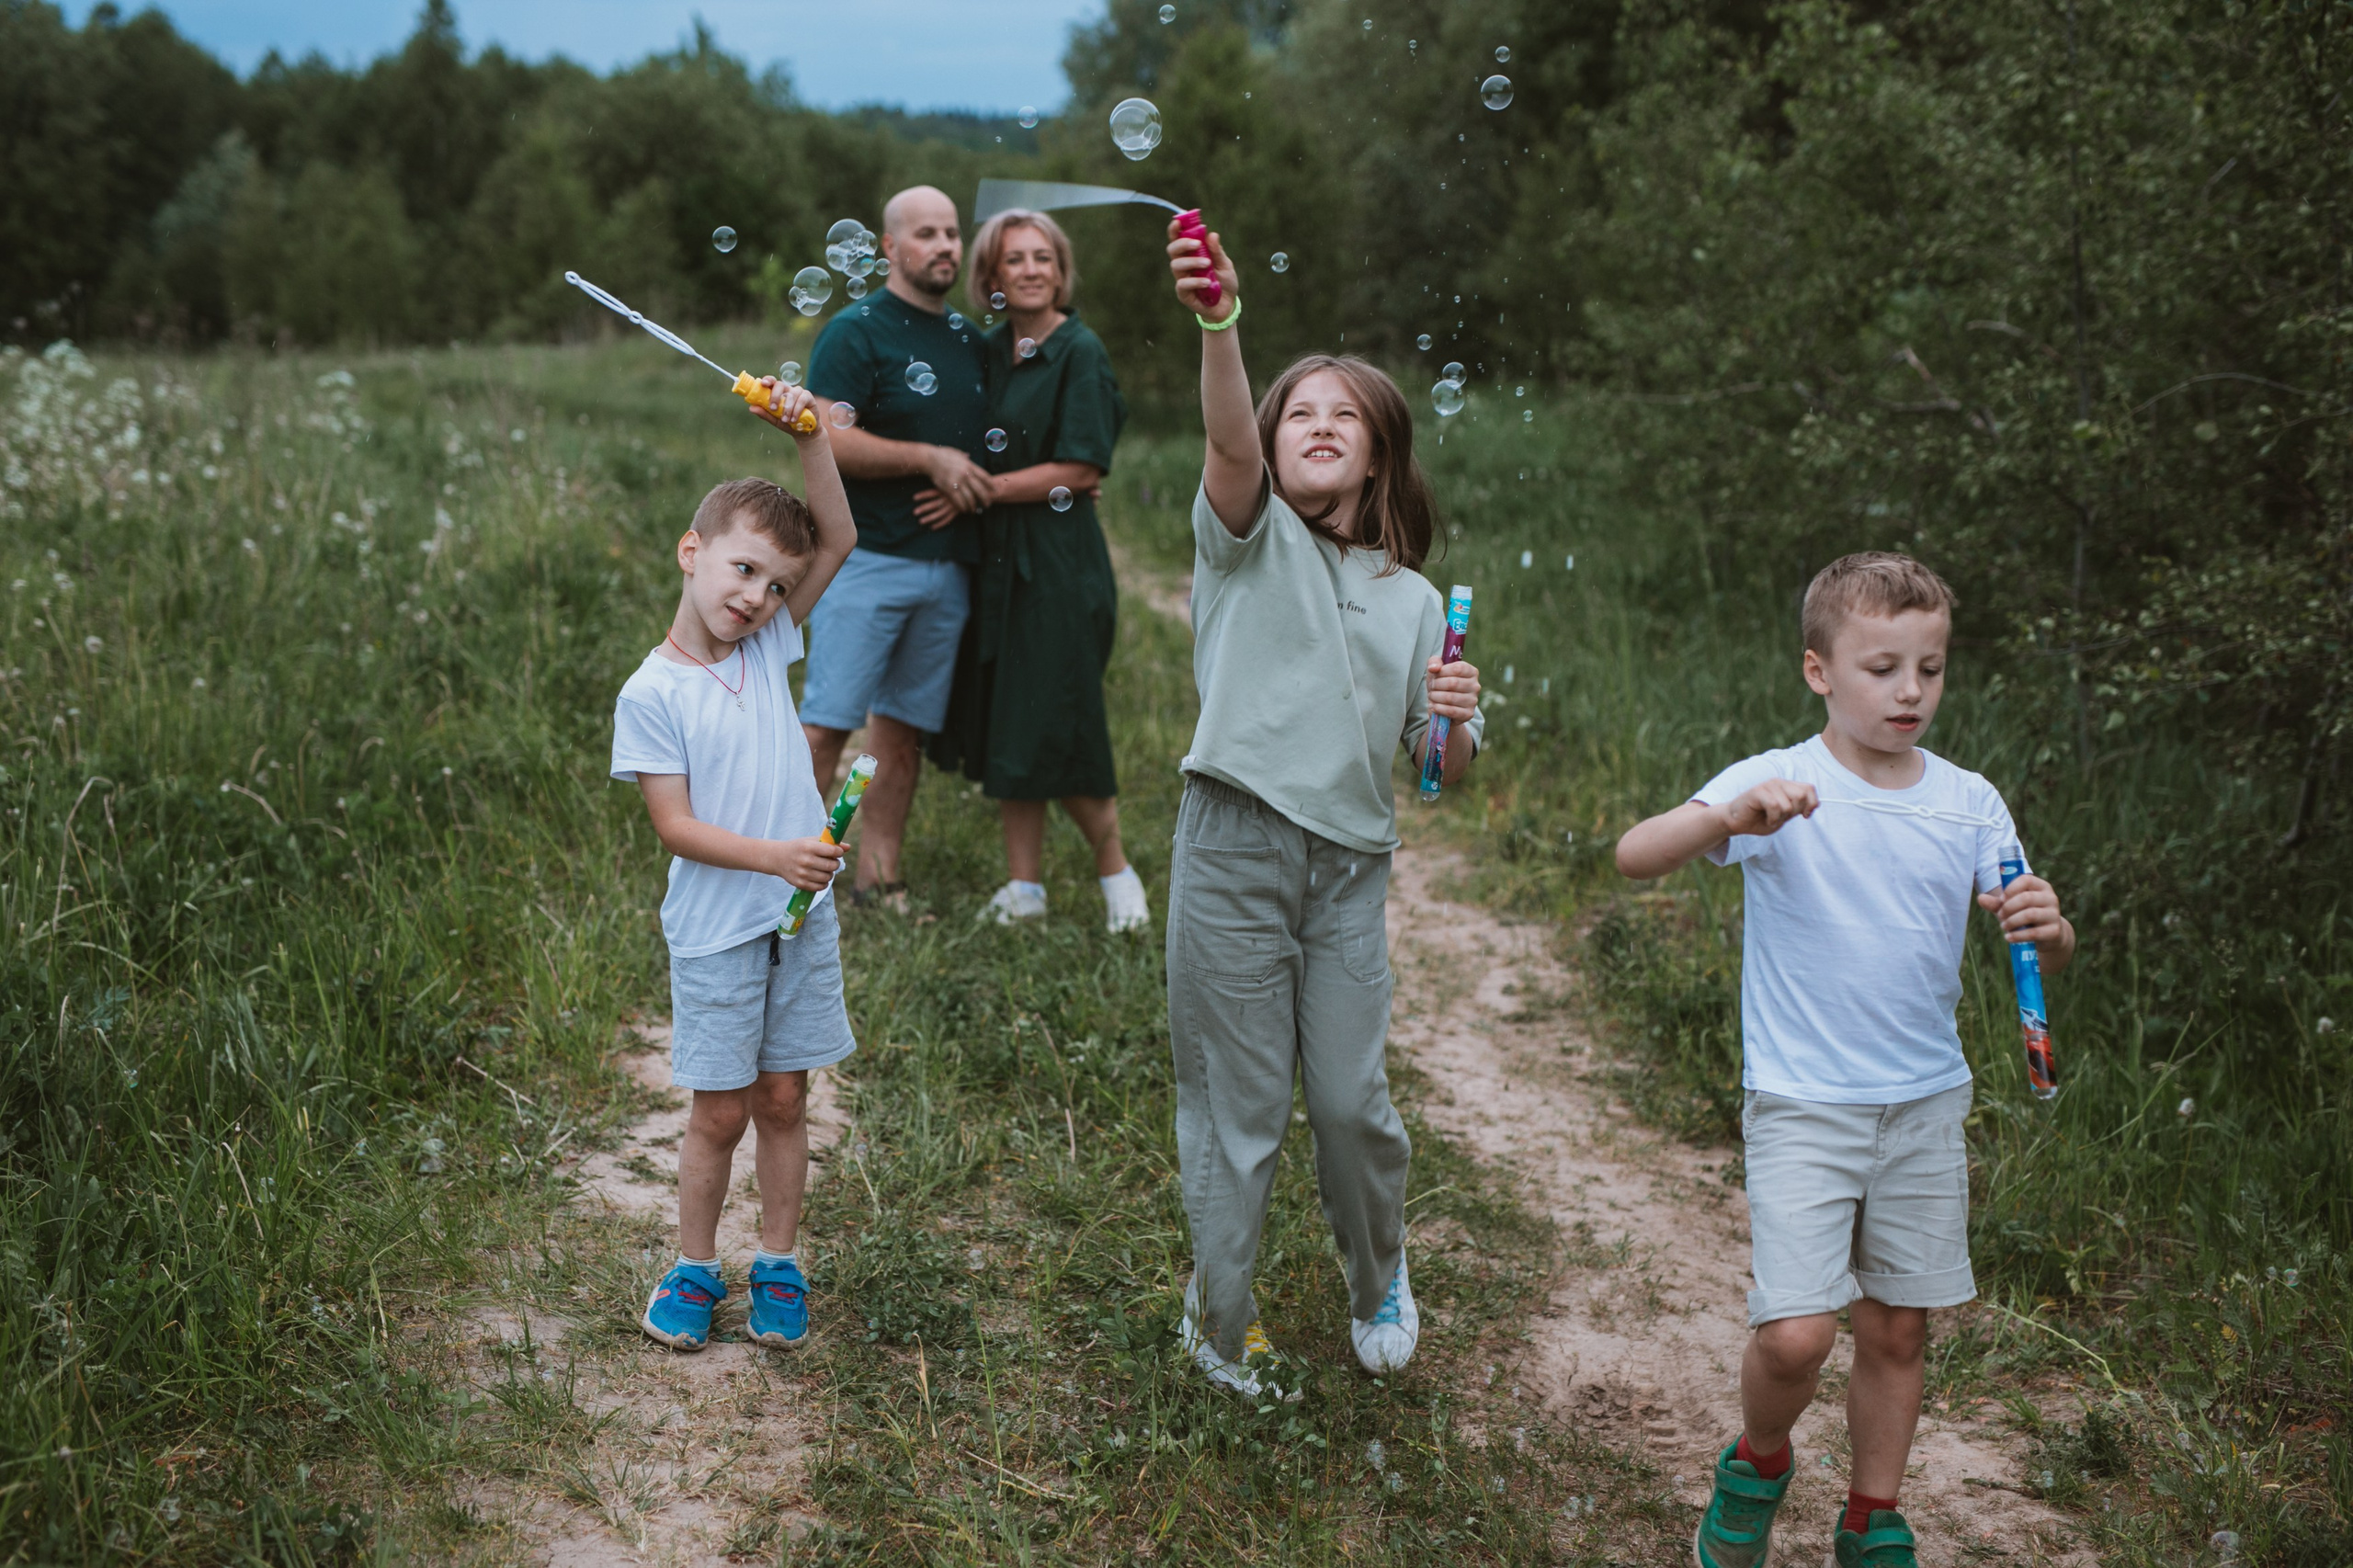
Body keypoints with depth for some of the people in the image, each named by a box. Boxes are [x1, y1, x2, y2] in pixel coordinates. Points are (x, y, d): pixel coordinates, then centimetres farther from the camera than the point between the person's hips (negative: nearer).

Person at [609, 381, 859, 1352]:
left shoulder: (770, 646, 3)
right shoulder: (651, 694, -10)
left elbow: (838, 538, -1)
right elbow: (674, 827, -15)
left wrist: (808, 433, -11)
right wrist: (774, 857, -26)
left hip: (802, 917, 4)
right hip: (714, 932, -4)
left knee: (784, 1101, 12)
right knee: (719, 1113, 6)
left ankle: (778, 1266, 26)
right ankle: (695, 1268, 25)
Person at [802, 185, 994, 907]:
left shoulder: (969, 339, 16)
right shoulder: (856, 332, -5)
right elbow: (827, 440, -15)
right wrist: (931, 459, -17)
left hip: (948, 564, 6)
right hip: (869, 557, -6)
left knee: (903, 728, 9)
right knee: (826, 724, -10)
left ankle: (877, 878, 15)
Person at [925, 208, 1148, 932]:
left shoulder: (1080, 351, -9)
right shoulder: (991, 349, 10)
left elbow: (1081, 471, -14)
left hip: (1057, 559, -6)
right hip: (993, 557, 6)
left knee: (1055, 728, -4)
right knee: (1000, 725, 7)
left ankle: (1115, 869, 17)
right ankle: (1025, 883, 17)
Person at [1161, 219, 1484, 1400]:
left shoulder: (1412, 599, 12)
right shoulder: (1250, 538, 2)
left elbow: (1446, 774, 14)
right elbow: (1228, 442, -22)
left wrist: (1456, 722, -10)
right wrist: (1218, 326, -40)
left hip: (1350, 864, 3)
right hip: (1234, 851, -3)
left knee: (1352, 1099, 8)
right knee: (1236, 1104, 4)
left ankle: (1376, 1274, 37)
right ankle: (1218, 1317, 25)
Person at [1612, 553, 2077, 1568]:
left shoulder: (1970, 805, 3)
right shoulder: (1775, 787, -8)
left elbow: (2041, 954, 5)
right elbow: (1634, 858, -19)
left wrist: (2047, 930, -19)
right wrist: (1728, 817, -37)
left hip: (1926, 1103, 4)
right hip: (1801, 1104, -4)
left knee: (1898, 1331, 11)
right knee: (1794, 1333, -12)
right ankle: (1756, 1468, 19)